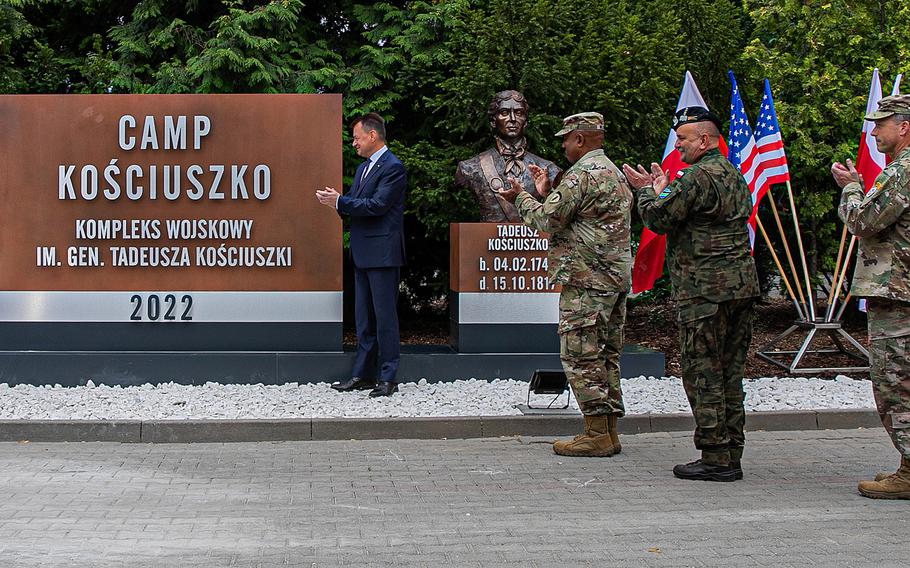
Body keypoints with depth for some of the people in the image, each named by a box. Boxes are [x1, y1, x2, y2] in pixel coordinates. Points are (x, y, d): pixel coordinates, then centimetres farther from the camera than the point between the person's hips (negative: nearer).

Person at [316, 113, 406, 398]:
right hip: (363, 253, 10)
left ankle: (388, 379, 1)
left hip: (382, 253, -10)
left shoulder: (393, 168, -11)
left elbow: (377, 204, -20)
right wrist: (336, 200, -4)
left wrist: (340, 201, -17)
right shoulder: (363, 168, 18)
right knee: (363, 317, 13)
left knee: (385, 315, -4)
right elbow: (356, 204, 16)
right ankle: (362, 374, 19)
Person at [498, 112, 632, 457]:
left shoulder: (582, 173, -13)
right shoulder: (614, 172, 19)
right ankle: (609, 432, 14)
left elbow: (547, 220, -13)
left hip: (586, 280, -10)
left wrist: (521, 199, 4)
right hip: (617, 277, 10)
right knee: (606, 355, 11)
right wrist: (545, 194, 21)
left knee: (580, 355, -5)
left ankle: (596, 434, -5)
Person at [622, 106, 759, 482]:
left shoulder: (699, 176, -13)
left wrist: (646, 190, 5)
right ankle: (731, 456, 16)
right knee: (730, 373, 11)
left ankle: (715, 459, -2)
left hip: (705, 290, -9)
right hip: (741, 285, 9)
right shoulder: (735, 175, 18)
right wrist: (663, 189, 18)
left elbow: (658, 219, -13)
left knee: (703, 374, -4)